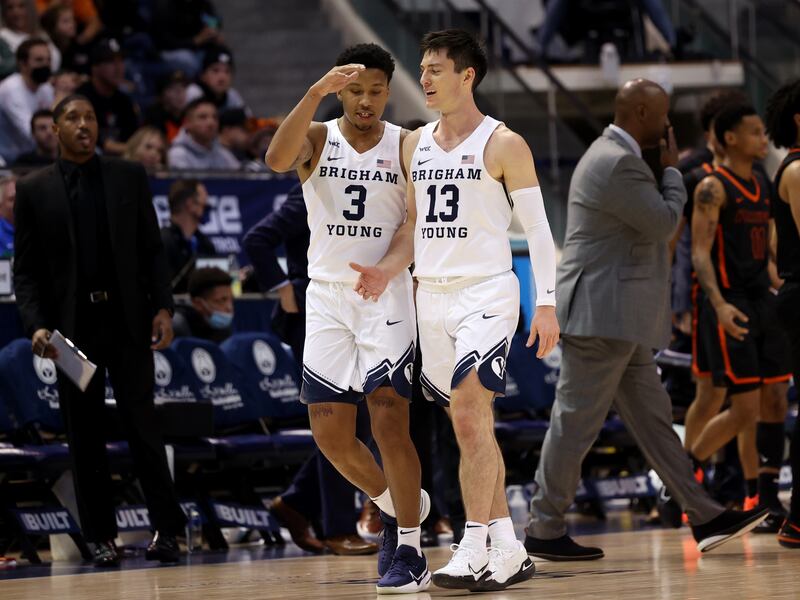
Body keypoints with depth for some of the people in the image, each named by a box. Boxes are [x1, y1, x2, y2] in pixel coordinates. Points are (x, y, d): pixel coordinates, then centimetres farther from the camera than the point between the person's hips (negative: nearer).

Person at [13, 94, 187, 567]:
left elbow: (152, 249, 9)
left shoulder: (129, 177, 9)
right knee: (85, 435, 3)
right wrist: (36, 325, -9)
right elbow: (26, 269, 4)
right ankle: (102, 536, 8)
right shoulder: (34, 190, 5)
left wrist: (163, 307, -3)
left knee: (143, 425, -3)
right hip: (73, 325, 0)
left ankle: (167, 528, 2)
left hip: (127, 319, 0)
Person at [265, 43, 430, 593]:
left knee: (390, 422, -12)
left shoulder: (406, 146, 2)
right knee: (331, 434, 1)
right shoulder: (317, 139, 3)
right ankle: (398, 505, 27)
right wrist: (315, 93, -31)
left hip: (387, 295, -2)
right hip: (327, 296, 2)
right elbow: (278, 160, -21)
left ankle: (410, 553, -6)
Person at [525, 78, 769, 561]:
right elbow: (665, 223, -15)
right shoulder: (618, 163, -18)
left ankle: (705, 518, 12)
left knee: (654, 419, 10)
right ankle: (545, 531, 2)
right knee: (576, 422, -4)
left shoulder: (613, 156, 17)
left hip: (621, 320, 11)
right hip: (602, 316, -11)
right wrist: (673, 171, -4)